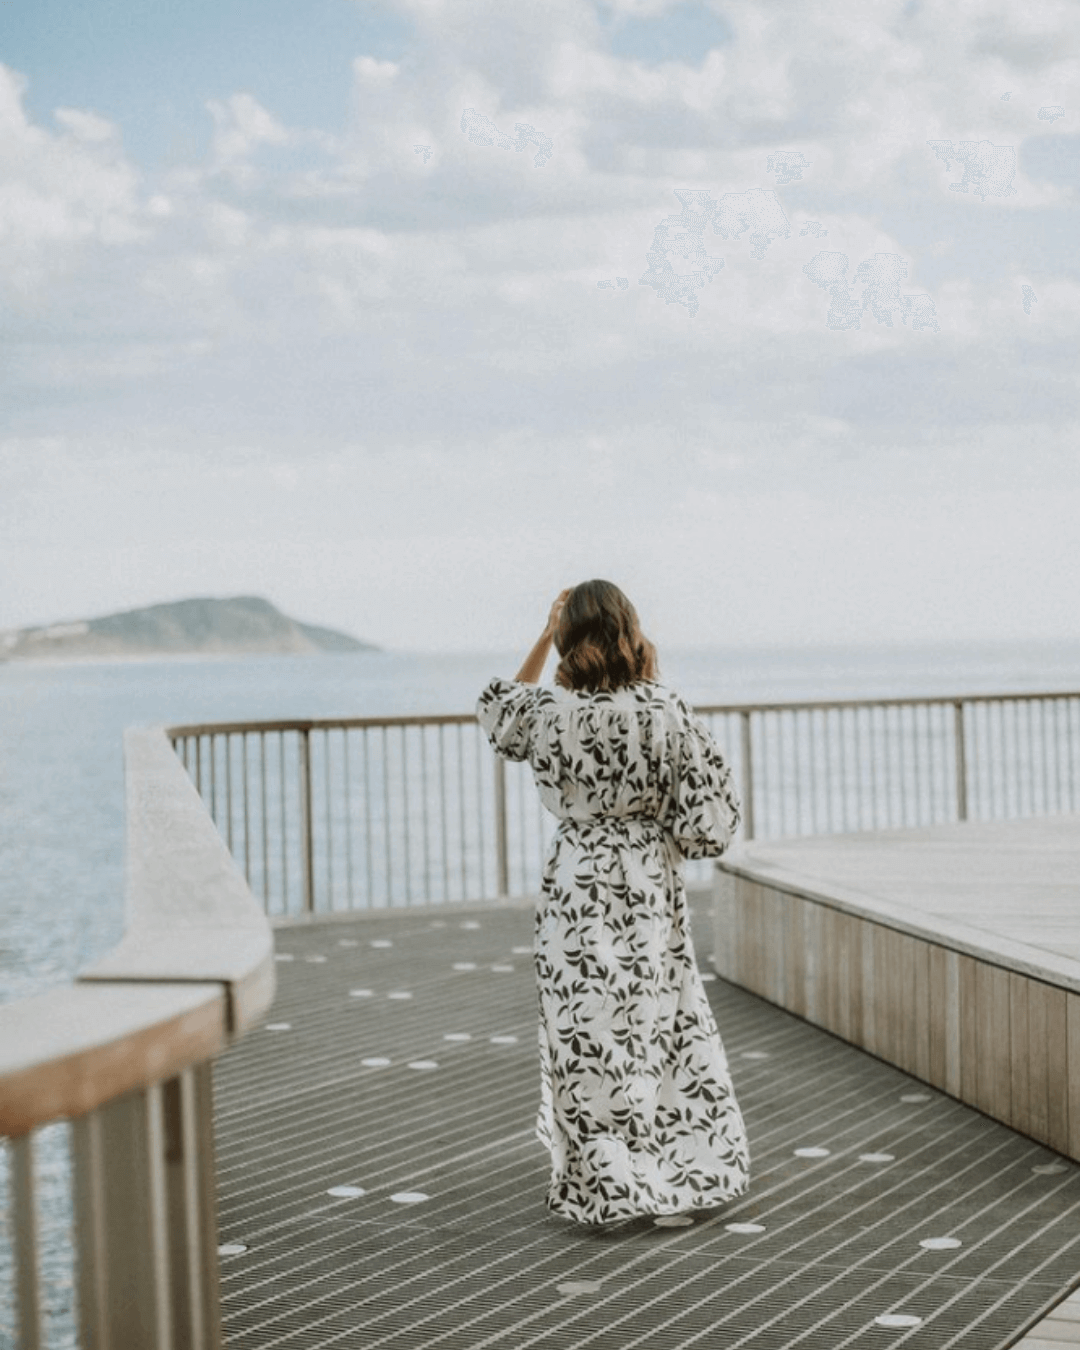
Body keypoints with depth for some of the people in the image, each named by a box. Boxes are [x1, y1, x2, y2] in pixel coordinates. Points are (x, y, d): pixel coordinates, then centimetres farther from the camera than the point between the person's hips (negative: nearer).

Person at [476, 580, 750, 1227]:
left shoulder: (553, 714, -12)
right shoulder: (668, 712, -10)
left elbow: (500, 707, 12)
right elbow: (711, 812, -8)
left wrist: (545, 637, 10)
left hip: (581, 888, -2)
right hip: (653, 887, 2)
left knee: (592, 1036, 7)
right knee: (669, 1025, 15)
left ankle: (608, 1189, 13)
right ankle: (693, 1171, 23)